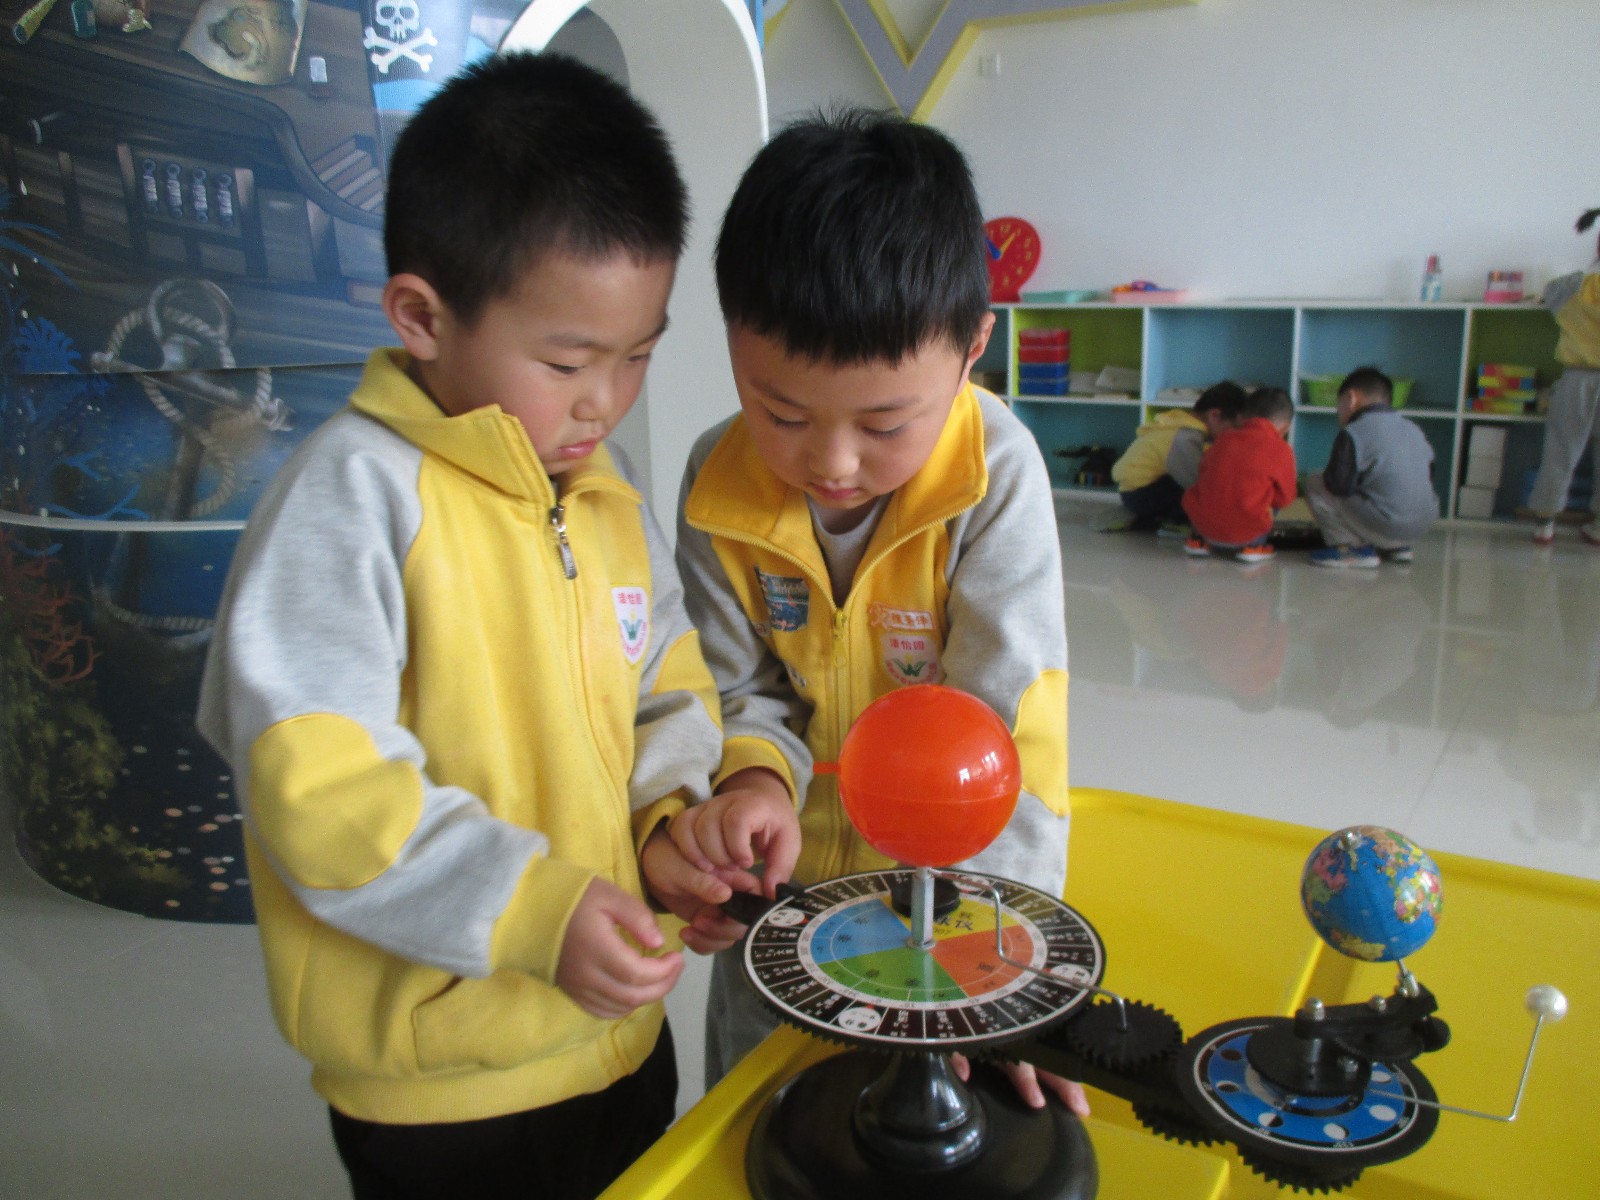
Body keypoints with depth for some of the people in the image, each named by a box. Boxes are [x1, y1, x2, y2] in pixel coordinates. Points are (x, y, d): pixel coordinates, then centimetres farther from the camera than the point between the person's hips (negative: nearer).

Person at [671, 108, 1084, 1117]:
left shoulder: (996, 473, -25)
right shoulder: (720, 483, -16)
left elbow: (1005, 720, -26)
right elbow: (741, 690, -5)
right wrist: (755, 777, -27)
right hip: (784, 880, 3)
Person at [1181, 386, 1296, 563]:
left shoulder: (1224, 437, 9)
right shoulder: (1281, 450, 0)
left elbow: (1202, 471, 19)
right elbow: (1284, 498, 6)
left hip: (1203, 525, 3)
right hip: (1244, 534, -3)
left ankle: (1199, 541, 18)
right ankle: (1254, 546, 11)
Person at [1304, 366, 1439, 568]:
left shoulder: (1353, 433, -11)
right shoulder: (1413, 429, 13)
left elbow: (1340, 486, -17)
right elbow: (1429, 475, 19)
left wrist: (1327, 477, 6)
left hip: (1383, 527, -8)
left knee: (1314, 483, 2)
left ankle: (1353, 547, -2)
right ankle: (1398, 547, 20)